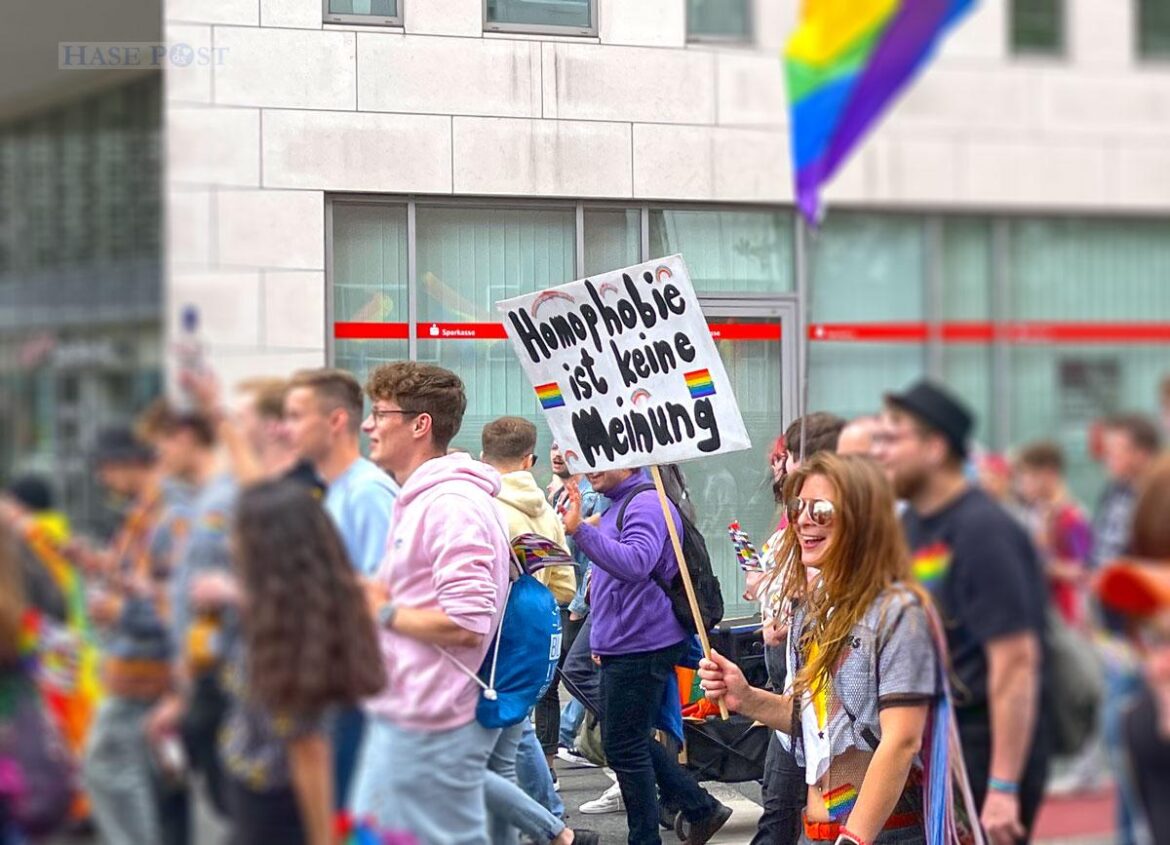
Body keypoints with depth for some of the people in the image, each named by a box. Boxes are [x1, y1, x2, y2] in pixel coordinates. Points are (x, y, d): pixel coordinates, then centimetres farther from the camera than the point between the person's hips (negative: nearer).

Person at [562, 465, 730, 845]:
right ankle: (701, 809, 22)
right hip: (621, 647, 10)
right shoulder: (617, 506, 16)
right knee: (631, 742, 16)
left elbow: (636, 563, -33)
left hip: (641, 646, -10)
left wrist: (580, 529, -41)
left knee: (624, 746, -4)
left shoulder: (646, 503, -16)